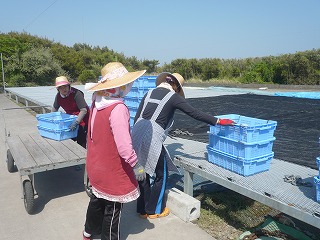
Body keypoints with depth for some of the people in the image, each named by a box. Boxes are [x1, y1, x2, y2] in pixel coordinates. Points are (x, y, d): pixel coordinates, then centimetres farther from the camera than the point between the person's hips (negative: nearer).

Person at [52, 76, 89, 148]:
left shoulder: (76, 94, -24)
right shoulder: (58, 96, -3)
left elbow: (84, 110, -29)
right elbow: (54, 109, 14)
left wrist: (76, 122, -34)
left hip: (81, 120, -7)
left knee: (81, 143, -8)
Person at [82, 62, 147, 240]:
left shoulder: (97, 104, -3)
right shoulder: (118, 108, -28)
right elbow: (124, 146, -30)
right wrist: (137, 166, -17)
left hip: (96, 166, 8)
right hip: (113, 171, -8)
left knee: (98, 199, 28)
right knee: (113, 208, 12)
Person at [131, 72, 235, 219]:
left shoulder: (149, 93, 16)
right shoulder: (173, 97, 0)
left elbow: (137, 117, 15)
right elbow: (195, 114, -3)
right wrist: (218, 121, 4)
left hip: (136, 135, 7)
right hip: (152, 139, -6)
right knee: (161, 175, 15)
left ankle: (142, 209, 34)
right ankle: (154, 210, 29)